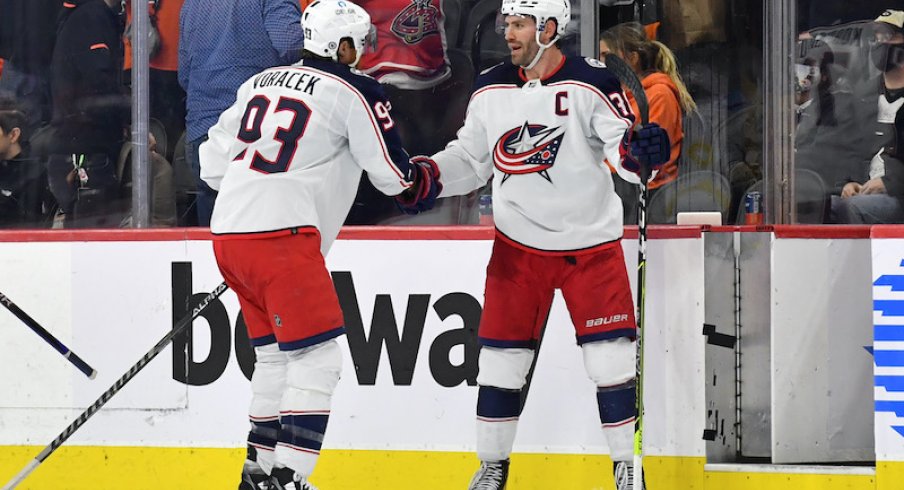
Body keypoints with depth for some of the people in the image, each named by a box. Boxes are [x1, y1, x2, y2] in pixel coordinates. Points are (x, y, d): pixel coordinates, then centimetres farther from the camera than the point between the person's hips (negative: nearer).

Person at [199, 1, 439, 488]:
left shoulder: (261, 83, 18)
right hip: (282, 236, -8)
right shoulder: (356, 92, -3)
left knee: (276, 354, 20)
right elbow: (394, 176, 0)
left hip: (229, 233, 8)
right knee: (317, 357, -6)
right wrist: (428, 178, 21)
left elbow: (214, 160, 21)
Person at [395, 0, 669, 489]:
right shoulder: (491, 89, 2)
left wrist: (642, 150, -38)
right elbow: (470, 159, 11)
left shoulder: (591, 84, -12)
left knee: (609, 357, -4)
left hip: (590, 244, -3)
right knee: (501, 356, 3)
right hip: (518, 247, 3)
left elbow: (623, 149, -15)